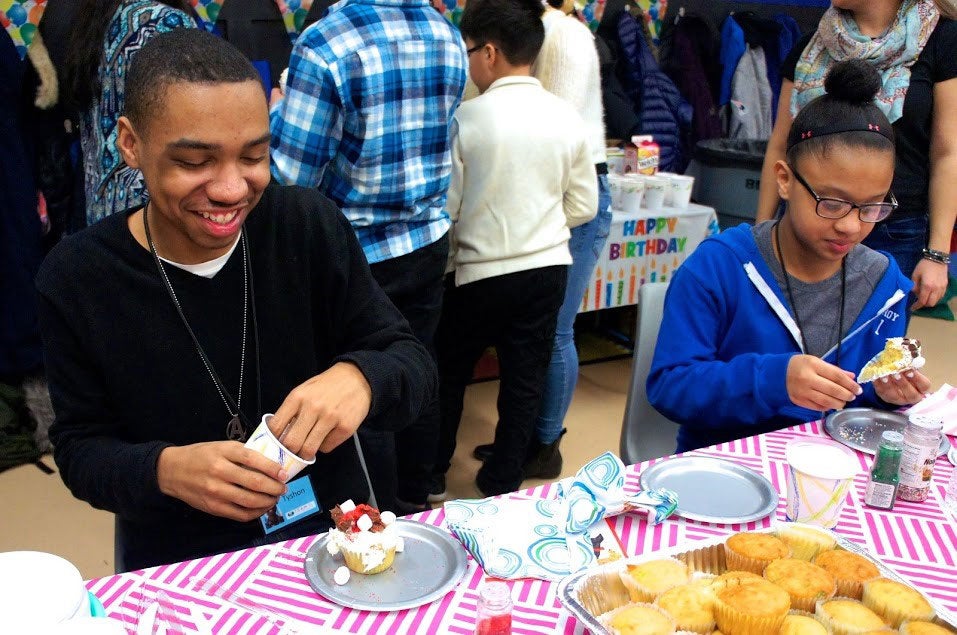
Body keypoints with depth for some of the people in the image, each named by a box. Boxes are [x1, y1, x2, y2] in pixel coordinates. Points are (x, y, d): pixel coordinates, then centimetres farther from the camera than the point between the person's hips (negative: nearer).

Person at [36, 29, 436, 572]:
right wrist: (164, 469, -22)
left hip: (333, 533, 1)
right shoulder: (76, 278, -8)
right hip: (176, 565, 0)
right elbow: (79, 448, -1)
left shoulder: (313, 226, -7)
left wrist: (361, 378, -27)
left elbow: (413, 363, -5)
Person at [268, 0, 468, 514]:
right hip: (428, 240, 6)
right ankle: (415, 501, 36)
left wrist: (279, 113, 3)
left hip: (359, 251, -6)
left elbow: (292, 176, -16)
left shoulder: (323, 46, -20)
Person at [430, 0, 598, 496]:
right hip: (547, 268, 3)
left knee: (450, 371, 17)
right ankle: (502, 482, 26)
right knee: (525, 380, 14)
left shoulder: (467, 118, -14)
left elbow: (445, 207, -10)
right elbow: (583, 207, 4)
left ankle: (432, 471, 33)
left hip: (480, 272, -3)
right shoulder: (567, 117, -3)